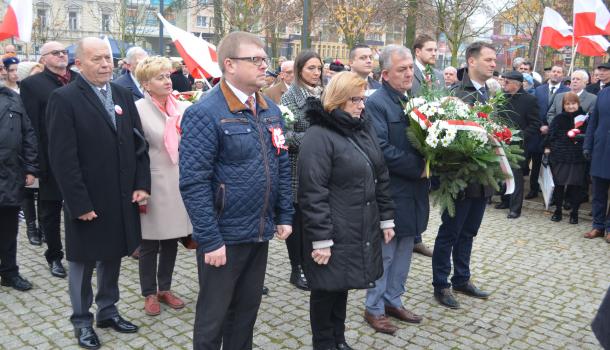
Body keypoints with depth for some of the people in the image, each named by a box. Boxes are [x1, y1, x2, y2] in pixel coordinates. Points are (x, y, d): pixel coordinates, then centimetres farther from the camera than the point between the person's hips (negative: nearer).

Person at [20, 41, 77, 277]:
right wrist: (37, 164, -13)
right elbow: (31, 127, -8)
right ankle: (54, 256, 26)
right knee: (50, 211, 11)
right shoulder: (32, 84, -3)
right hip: (52, 160, -2)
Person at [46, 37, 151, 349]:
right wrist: (79, 204, -17)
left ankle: (108, 311, 35)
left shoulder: (123, 95, 7)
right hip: (87, 202, -5)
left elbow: (138, 143, 8)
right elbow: (63, 158, -15)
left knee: (112, 256, 17)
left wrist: (141, 185, 0)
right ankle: (82, 321, 28)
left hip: (122, 199, 5)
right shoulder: (64, 98, -11)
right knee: (84, 262, 11)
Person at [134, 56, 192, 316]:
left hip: (179, 183, 4)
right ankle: (149, 293, 25)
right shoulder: (138, 109, -8)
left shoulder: (184, 107, 3)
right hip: (153, 184, -4)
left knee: (171, 240, 14)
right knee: (149, 244, 8)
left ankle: (165, 288, 31)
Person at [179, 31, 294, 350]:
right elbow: (193, 182, -20)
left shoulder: (270, 110, 7)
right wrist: (210, 240, -20)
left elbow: (282, 166, 13)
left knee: (247, 310, 21)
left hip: (260, 233, 7)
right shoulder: (205, 114, -16)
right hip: (223, 237, -6)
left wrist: (284, 216, 9)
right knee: (213, 317, 10)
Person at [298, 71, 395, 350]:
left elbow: (381, 177, 15)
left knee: (342, 285, 20)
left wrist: (386, 218, 13)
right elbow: (312, 193, -19)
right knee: (327, 289, 8)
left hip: (362, 230, 7)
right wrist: (320, 239, -20)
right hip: (334, 233, -7)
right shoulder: (318, 136, -15)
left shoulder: (365, 129, 10)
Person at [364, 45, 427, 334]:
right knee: (385, 253, 4)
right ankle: (374, 308, 20)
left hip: (413, 191, 8)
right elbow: (381, 150, -22)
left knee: (404, 251, 16)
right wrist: (418, 167, -18)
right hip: (390, 192, -7)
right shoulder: (376, 103, -14)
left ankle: (393, 301, 32)